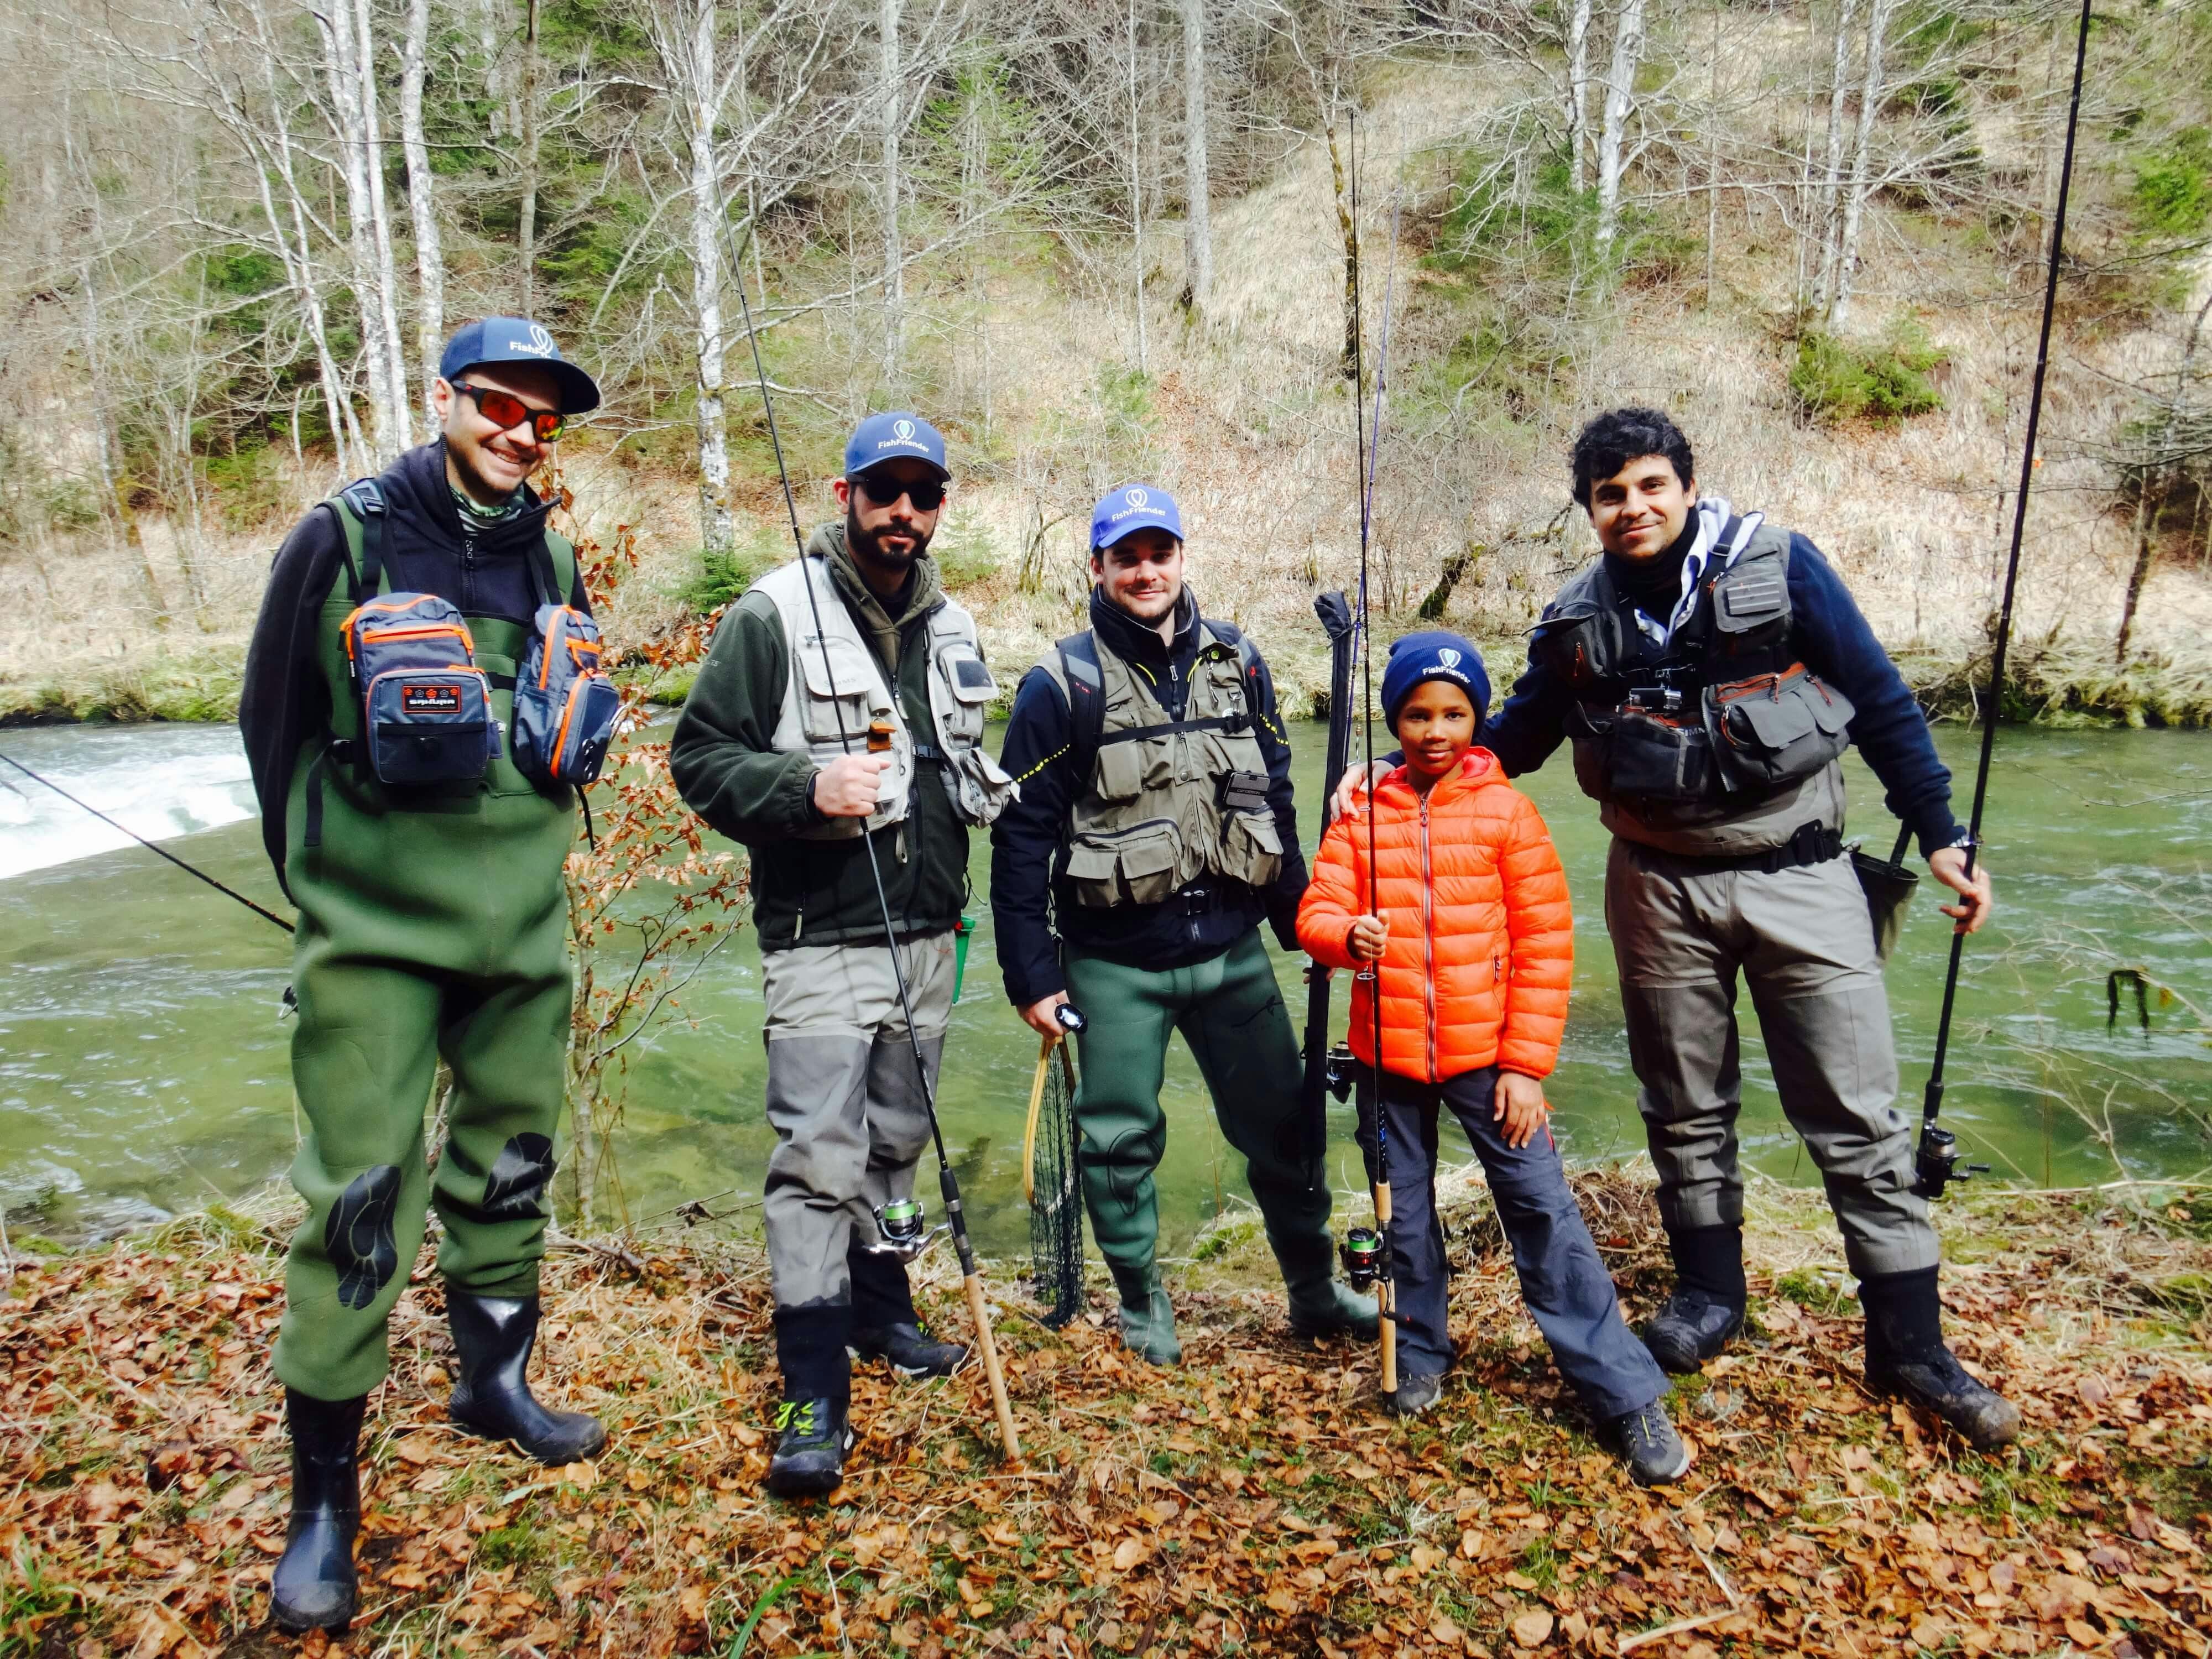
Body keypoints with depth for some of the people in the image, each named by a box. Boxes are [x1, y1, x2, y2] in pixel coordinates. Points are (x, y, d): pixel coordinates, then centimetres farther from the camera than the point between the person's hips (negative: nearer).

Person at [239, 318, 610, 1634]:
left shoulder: (551, 561, 8)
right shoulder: (345, 541, -5)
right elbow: (274, 720, 2)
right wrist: (326, 881, 7)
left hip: (524, 931, 5)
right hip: (376, 938, -4)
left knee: (509, 1164, 16)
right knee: (360, 1196, -5)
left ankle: (496, 1377, 37)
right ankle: (324, 1492, 10)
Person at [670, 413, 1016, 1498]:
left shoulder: (951, 628, 14)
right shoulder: (775, 614, -7)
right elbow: (701, 757, -10)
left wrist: (986, 789, 12)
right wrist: (808, 788, -24)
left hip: (926, 935, 7)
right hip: (820, 938, -6)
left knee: (896, 1139, 18)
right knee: (818, 1157, -8)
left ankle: (882, 1312, 37)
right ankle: (814, 1399, 2)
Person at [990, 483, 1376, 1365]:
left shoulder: (1237, 662, 5)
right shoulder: (1062, 686, -7)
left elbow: (1274, 801, 13)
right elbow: (1020, 839, -6)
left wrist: (1303, 922, 14)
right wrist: (1031, 977, -8)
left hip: (1232, 950, 3)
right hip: (1115, 965, -3)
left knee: (1283, 1124, 11)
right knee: (1120, 1142, 9)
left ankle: (1315, 1292, 32)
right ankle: (1142, 1301, 32)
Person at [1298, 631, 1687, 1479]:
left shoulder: (1506, 812, -3)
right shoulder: (1363, 815, 2)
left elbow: (1546, 944, -3)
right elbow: (1317, 911, -2)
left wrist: (1525, 1064, -7)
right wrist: (1348, 936, -27)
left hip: (1486, 1053, -2)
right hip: (1388, 1055, 2)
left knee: (1543, 1213, -2)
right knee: (1403, 1214, 15)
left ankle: (1627, 1398, 9)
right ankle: (1419, 1354, 36)